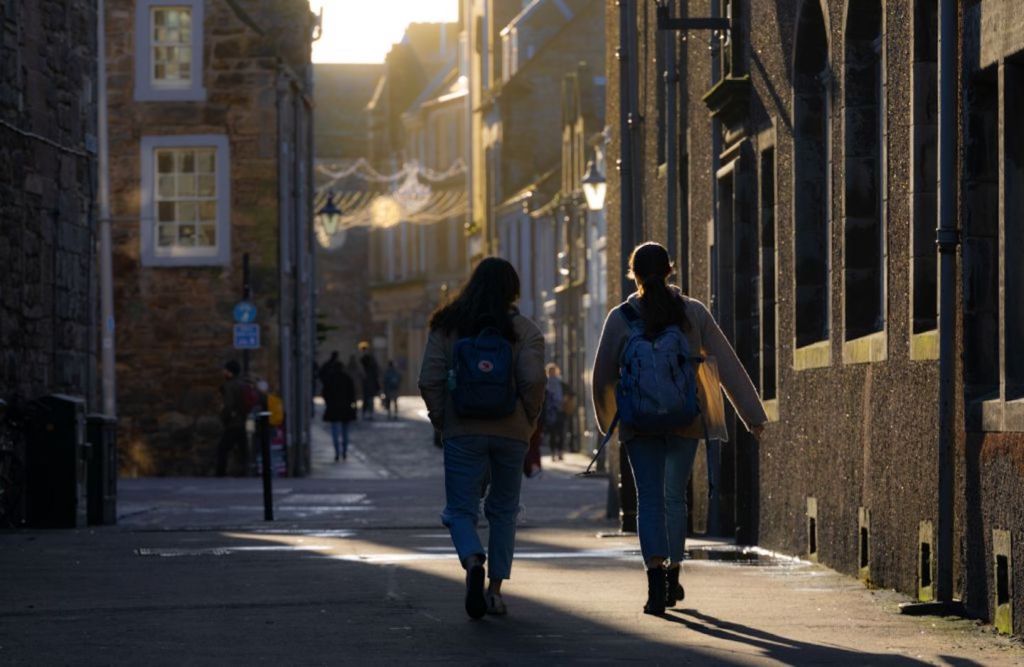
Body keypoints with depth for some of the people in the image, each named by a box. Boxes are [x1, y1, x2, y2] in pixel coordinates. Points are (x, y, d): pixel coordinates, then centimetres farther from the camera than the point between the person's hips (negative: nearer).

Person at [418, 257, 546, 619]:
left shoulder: (446, 326, 2)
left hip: (462, 431, 0)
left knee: (461, 509, 4)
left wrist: (441, 420, 8)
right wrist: (529, 420, 2)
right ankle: (496, 588, 13)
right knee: (503, 510, 15)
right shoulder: (524, 330, -2)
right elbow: (533, 381, -13)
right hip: (511, 433, 1)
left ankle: (473, 562, -26)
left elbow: (429, 381, -3)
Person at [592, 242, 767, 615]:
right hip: (685, 420, 2)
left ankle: (656, 577, -21)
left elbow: (603, 376, 4)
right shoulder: (693, 312, 1)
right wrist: (752, 414, 5)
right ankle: (673, 577, 25)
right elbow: (727, 364, 1)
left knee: (650, 499, -3)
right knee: (675, 497, 16)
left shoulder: (620, 318, -2)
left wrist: (608, 422, 20)